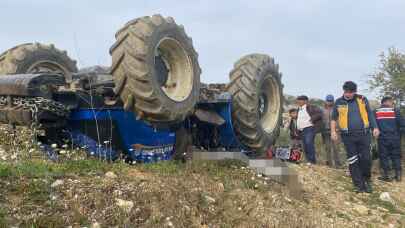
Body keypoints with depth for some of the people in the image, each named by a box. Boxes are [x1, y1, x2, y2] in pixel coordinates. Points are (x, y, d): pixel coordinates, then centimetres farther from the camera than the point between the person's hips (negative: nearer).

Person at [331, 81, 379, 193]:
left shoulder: (362, 99, 5)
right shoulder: (339, 102, 4)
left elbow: (370, 114, 12)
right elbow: (333, 118, 13)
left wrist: (375, 127, 3)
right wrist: (333, 131, 3)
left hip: (364, 134, 0)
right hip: (348, 136, 0)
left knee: (366, 158, -1)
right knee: (352, 161, 3)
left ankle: (367, 180, 22)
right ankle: (359, 185, 13)